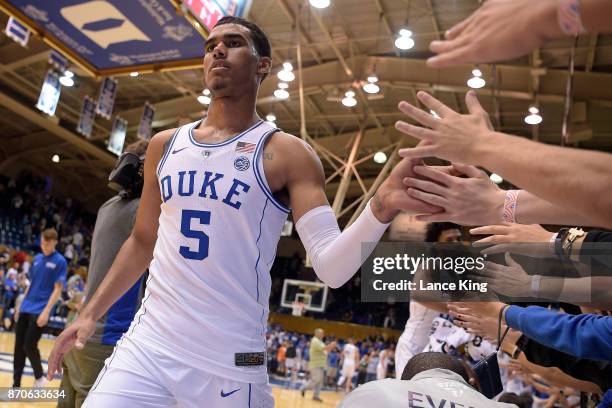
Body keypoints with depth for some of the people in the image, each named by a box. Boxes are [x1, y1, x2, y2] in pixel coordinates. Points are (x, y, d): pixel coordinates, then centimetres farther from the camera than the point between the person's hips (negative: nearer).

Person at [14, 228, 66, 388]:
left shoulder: (60, 261, -8)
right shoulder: (37, 258, 11)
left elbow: (58, 289, -11)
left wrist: (46, 311, -18)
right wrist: (21, 305, 16)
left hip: (40, 311, -6)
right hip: (25, 309, 6)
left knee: (29, 346, -7)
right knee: (18, 346, 6)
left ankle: (40, 377, 16)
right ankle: (16, 385, 17)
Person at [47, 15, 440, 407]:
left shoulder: (288, 153, -7)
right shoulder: (165, 144, 7)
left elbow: (331, 266, -16)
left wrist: (381, 208, -32)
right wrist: (91, 313, 13)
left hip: (231, 361, -3)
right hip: (147, 344, 4)